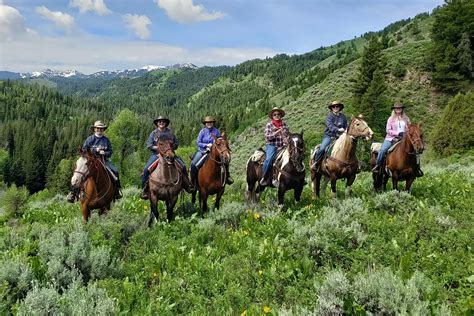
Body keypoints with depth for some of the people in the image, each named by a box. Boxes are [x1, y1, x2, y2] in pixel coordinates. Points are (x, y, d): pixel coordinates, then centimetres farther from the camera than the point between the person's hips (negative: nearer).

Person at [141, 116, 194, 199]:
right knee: (146, 169, -23)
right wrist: (158, 147, -15)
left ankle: (187, 185, 3)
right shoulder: (153, 133, 5)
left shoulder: (170, 133, 9)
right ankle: (144, 190, -10)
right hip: (156, 154, -1)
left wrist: (171, 147, -8)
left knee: (183, 166, -14)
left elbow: (176, 144, 12)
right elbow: (149, 146, 0)